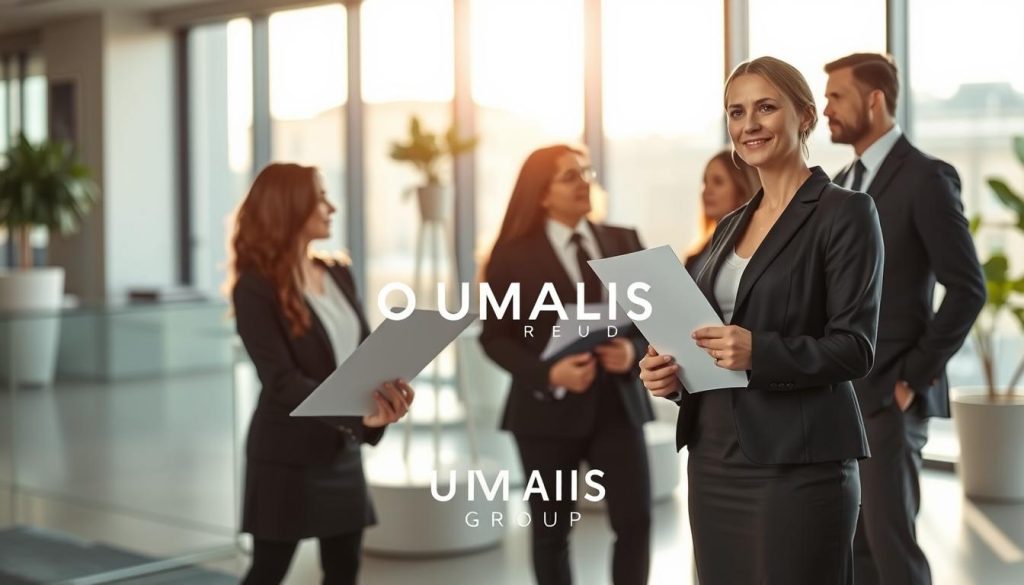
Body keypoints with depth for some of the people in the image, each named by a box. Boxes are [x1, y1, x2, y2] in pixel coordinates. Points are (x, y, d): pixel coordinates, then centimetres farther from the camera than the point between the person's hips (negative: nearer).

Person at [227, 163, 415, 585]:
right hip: (288, 456, -7)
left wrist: (387, 384, -15)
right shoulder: (256, 287, -15)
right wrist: (356, 415, -28)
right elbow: (281, 380, -21)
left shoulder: (337, 274, 8)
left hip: (340, 451, 7)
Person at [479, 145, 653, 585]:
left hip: (617, 401, 3)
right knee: (551, 531, 8)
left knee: (635, 521, -4)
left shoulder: (624, 241, 8)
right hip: (549, 408, -2)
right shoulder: (514, 255, -3)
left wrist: (633, 350, -13)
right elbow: (494, 338, -5)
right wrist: (548, 373, -19)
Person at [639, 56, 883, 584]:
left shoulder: (845, 212, -5)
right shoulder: (730, 225, 16)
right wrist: (672, 373, 0)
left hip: (798, 465, -6)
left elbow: (855, 348, -12)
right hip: (714, 459, 7)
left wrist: (759, 352, -26)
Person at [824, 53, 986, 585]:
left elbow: (967, 289, -13)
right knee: (854, 542, 10)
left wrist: (915, 376, -13)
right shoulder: (844, 182, 15)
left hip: (888, 393, -8)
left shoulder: (926, 177, -9)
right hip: (840, 393, 8)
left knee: (889, 540, -5)